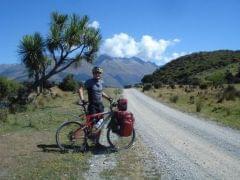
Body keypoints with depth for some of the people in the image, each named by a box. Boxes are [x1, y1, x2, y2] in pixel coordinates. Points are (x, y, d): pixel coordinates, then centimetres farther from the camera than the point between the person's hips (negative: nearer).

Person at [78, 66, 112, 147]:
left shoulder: (101, 82, 11)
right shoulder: (89, 82, -9)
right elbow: (80, 89, -19)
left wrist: (108, 97, 15)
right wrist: (82, 99, -31)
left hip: (100, 105, 6)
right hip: (92, 106, -6)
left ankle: (97, 142, 21)